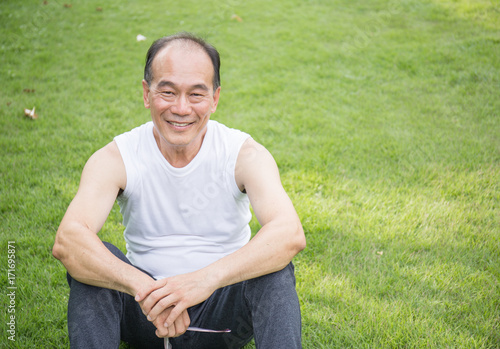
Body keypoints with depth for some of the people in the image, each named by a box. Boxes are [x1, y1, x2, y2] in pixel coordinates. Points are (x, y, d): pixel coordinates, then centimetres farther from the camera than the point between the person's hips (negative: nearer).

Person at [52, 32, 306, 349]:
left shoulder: (244, 154, -13)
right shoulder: (115, 159, -11)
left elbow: (291, 234, -30)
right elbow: (66, 240, -28)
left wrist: (207, 278, -45)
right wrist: (143, 288, -44)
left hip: (224, 310, -1)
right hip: (144, 314, 1)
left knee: (275, 271, -30)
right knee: (91, 259, -26)